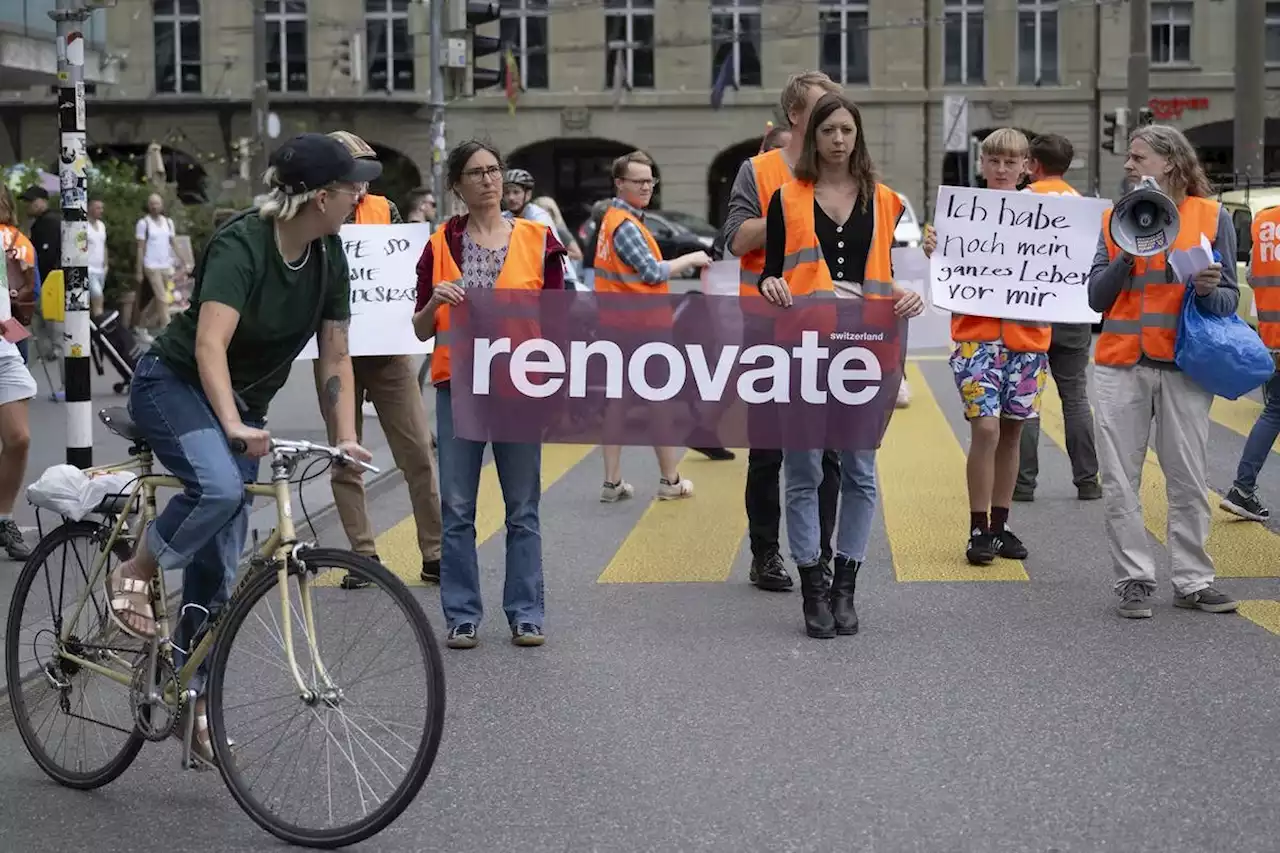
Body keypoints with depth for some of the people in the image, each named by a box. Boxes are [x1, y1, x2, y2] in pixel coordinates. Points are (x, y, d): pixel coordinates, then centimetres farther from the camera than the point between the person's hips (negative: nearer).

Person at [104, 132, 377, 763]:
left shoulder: (328, 259, -5)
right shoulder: (240, 245, -26)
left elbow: (335, 359, -1)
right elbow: (210, 344, -37)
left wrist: (346, 440, -12)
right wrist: (232, 425, -49)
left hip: (244, 405, 6)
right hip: (175, 384, -6)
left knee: (218, 566, 2)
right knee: (219, 487, -35)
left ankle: (193, 701, 11)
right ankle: (133, 574, -10)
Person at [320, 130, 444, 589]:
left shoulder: (384, 210, 7)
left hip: (388, 349, 1)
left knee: (418, 452, -1)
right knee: (345, 460, 5)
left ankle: (435, 555, 4)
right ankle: (363, 557, 13)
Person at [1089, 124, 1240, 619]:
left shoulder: (1212, 217, 4)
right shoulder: (1115, 219, 11)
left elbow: (1230, 300, 5)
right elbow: (1097, 296, 5)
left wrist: (1210, 290, -16)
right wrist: (1128, 254, -8)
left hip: (1185, 364, -2)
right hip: (1122, 363, 2)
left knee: (1188, 480, 0)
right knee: (1119, 480, 0)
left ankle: (1192, 581, 7)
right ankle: (1135, 580, 6)